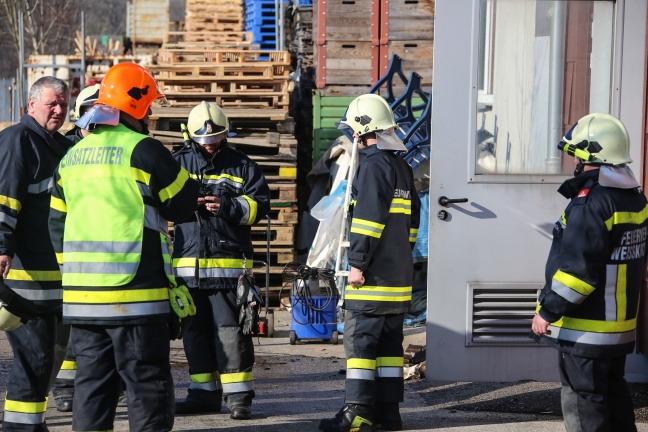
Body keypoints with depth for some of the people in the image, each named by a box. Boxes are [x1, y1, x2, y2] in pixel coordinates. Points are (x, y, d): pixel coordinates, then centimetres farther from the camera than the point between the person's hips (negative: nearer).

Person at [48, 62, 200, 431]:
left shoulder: (72, 156, 13)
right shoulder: (144, 151, -10)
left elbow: (57, 223, 17)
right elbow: (182, 204, -2)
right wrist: (196, 188, 19)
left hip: (81, 295, 7)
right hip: (134, 294, -7)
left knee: (92, 383, 12)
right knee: (149, 385, -1)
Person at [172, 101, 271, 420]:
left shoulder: (241, 166, 6)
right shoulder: (178, 164, 12)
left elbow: (259, 205, 1)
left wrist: (227, 206, -16)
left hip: (229, 262, -3)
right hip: (188, 261, 3)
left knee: (230, 330, -7)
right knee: (195, 330, 9)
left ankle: (238, 394, -3)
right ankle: (204, 392, 18)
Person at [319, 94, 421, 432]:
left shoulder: (372, 165, -12)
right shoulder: (401, 166, 18)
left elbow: (368, 217, -19)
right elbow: (412, 219, 23)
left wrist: (358, 262, -18)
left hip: (373, 276, -9)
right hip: (399, 274, 9)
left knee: (360, 338, -8)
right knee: (389, 340, 10)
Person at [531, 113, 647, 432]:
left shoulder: (591, 202, -20)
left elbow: (577, 267, -24)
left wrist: (548, 312, -16)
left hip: (586, 329, -9)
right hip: (621, 325, 9)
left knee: (582, 401, -2)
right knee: (614, 395, 17)